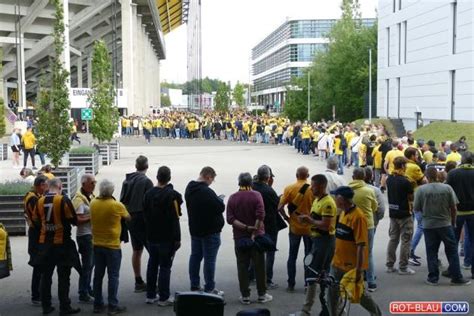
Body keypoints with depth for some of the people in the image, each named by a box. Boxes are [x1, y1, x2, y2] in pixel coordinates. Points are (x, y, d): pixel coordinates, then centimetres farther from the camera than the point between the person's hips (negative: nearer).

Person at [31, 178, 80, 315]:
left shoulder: (40, 201, 2)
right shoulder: (64, 200, -13)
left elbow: (35, 221, 9)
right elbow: (73, 220, -10)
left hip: (44, 243, 5)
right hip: (62, 243, -5)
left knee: (46, 276, 13)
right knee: (63, 277, 3)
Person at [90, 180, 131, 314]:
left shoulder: (93, 204, -5)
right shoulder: (117, 206, -15)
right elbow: (128, 218, 2)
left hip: (97, 245, 5)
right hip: (112, 245, -5)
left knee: (98, 275, 13)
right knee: (113, 276, 3)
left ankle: (97, 305, 20)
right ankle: (113, 306, 6)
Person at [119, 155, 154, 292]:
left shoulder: (127, 181, 9)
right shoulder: (146, 181, -14)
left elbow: (122, 201, 11)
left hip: (131, 220, 8)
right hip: (143, 220, -8)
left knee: (136, 251, 14)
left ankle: (138, 282, 18)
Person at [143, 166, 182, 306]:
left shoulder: (148, 194, 5)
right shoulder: (171, 195, -14)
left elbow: (145, 216, 12)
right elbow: (175, 219, -15)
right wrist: (177, 239, -11)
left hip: (151, 237, 6)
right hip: (166, 238, -6)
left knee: (152, 265, 14)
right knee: (165, 267, 0)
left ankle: (150, 295, 19)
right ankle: (164, 298, 3)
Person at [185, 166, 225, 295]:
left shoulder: (189, 188, 5)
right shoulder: (207, 192, -24)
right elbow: (220, 208, -21)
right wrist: (220, 200, 1)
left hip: (194, 229, 9)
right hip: (210, 230, -9)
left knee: (195, 256, 16)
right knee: (209, 259, -1)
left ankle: (195, 285, 23)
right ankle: (209, 288, 4)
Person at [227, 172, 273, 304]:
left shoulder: (232, 198, 0)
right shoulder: (256, 195, -7)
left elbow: (230, 219, -8)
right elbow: (260, 216, -19)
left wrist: (245, 227, -13)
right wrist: (254, 231, -17)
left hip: (239, 237, 2)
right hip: (256, 236, -1)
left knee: (242, 266, 6)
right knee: (259, 266, 8)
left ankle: (245, 296, 8)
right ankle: (262, 294, 14)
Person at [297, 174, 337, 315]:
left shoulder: (328, 203, -19)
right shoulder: (317, 200, 13)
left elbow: (325, 225, -25)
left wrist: (310, 220, -16)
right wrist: (307, 218, 1)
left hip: (325, 240, -10)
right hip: (317, 239, 10)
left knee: (313, 273, -6)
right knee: (324, 273, 15)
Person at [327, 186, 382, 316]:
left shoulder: (358, 217, -22)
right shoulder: (343, 213, 5)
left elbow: (361, 245, -23)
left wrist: (358, 269, -23)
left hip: (352, 266, -7)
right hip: (338, 263, 7)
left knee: (358, 294, 10)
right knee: (332, 293, 8)